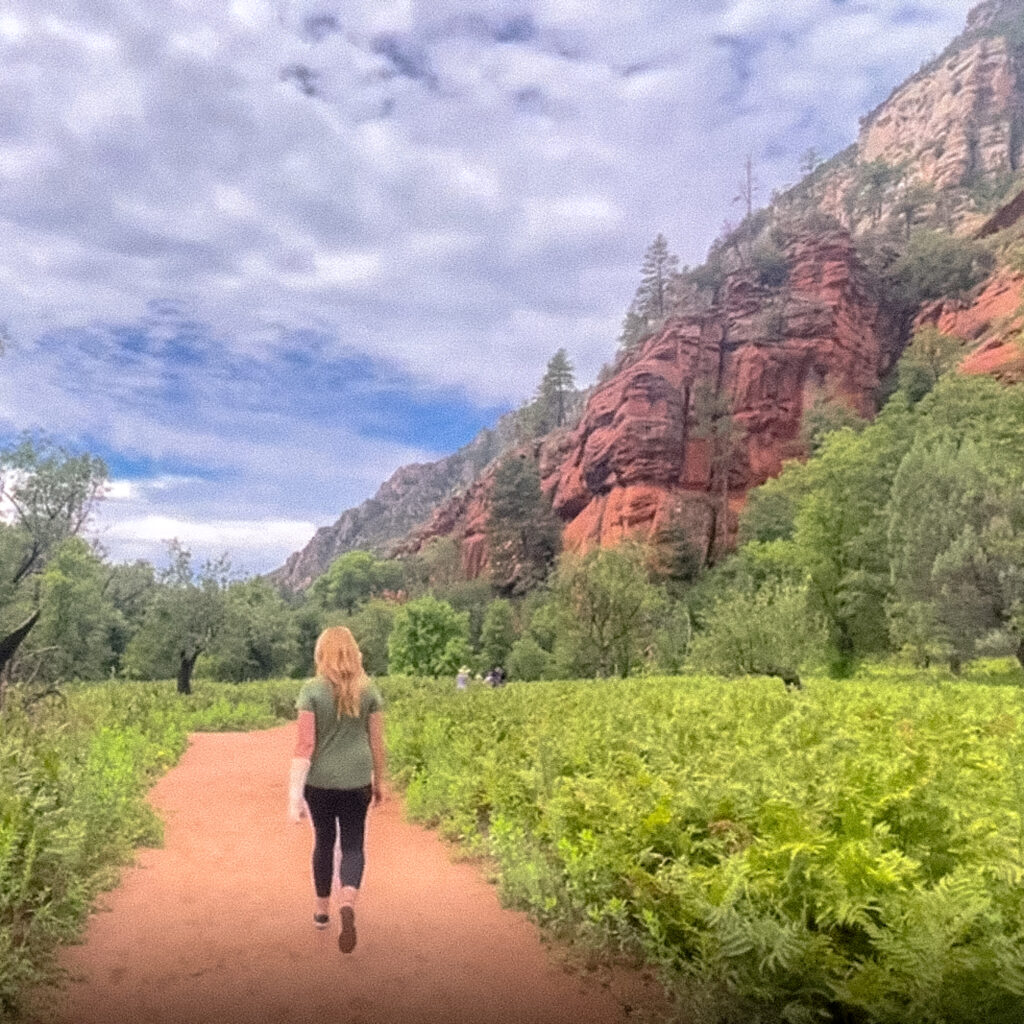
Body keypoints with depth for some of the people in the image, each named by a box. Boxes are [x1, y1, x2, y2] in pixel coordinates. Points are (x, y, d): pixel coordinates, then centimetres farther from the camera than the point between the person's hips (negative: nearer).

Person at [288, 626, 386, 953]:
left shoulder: (311, 690, -9)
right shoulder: (368, 690, -3)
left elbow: (304, 745, -13)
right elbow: (377, 741, 2)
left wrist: (294, 794, -10)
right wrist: (380, 781, 14)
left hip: (320, 781, 0)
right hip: (357, 780, 0)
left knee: (324, 841, 20)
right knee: (352, 845, 11)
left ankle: (322, 910, 34)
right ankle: (348, 904, -14)